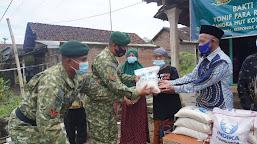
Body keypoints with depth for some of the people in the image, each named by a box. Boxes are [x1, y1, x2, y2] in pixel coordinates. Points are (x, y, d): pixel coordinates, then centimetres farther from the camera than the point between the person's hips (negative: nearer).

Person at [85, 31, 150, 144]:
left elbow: (120, 76, 21)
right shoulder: (104, 60, -24)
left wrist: (134, 78, 4)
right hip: (98, 106, -10)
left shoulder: (113, 59, 10)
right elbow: (115, 86, -29)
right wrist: (137, 93, -22)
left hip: (109, 105, 10)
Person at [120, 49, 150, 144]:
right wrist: (126, 99, -10)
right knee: (127, 121, 6)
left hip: (139, 99, -2)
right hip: (126, 99, 2)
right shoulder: (123, 70, 5)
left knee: (139, 121, 1)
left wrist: (136, 99, -14)